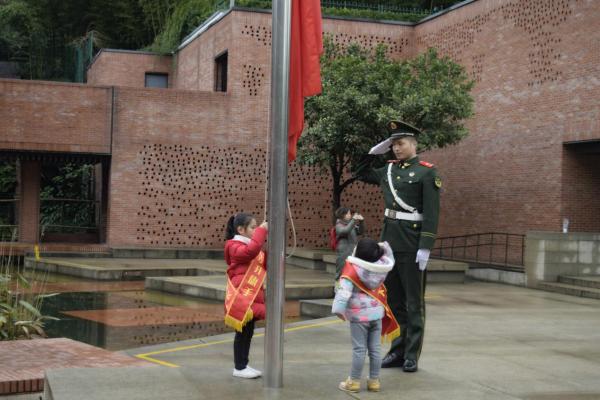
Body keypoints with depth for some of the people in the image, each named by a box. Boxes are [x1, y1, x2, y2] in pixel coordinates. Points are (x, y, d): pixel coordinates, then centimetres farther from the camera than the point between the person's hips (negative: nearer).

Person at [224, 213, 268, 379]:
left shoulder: (251, 246, 18)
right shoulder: (235, 246, -11)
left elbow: (265, 264, 15)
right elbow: (250, 251, -32)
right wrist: (262, 231, -26)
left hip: (252, 296, 9)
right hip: (242, 297, -9)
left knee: (248, 331, 12)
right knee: (243, 332, -3)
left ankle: (244, 365, 20)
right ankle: (239, 367, 6)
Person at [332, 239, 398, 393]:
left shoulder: (353, 269, -14)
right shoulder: (382, 266, 0)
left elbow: (344, 291, -22)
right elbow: (389, 260, 24)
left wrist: (339, 308, -21)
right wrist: (384, 247, 28)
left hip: (359, 315, -5)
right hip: (377, 313, 5)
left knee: (359, 349, 0)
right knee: (375, 348, 9)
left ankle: (354, 381, 6)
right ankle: (374, 381, 15)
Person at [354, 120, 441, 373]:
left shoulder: (427, 172, -7)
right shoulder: (389, 169, 11)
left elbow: (431, 213, -13)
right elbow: (361, 174, 27)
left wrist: (425, 247, -19)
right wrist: (374, 152, 13)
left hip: (412, 244, -6)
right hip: (389, 240, 6)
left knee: (413, 301, 2)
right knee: (394, 300, 11)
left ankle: (412, 355, 8)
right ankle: (397, 350, 19)